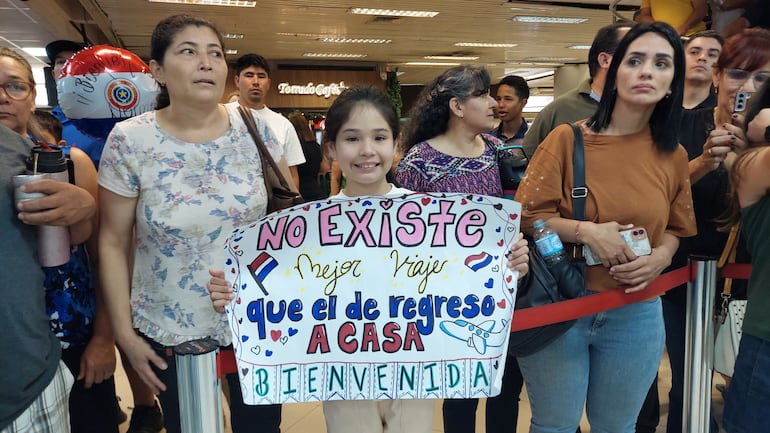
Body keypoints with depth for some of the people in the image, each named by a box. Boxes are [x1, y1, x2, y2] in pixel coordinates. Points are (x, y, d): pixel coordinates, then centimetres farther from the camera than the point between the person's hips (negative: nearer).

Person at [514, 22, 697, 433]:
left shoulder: (673, 155, 1)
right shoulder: (567, 138, -10)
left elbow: (675, 228, 13)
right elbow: (526, 215, -10)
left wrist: (659, 257, -8)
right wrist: (585, 231, -23)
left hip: (637, 315, 4)